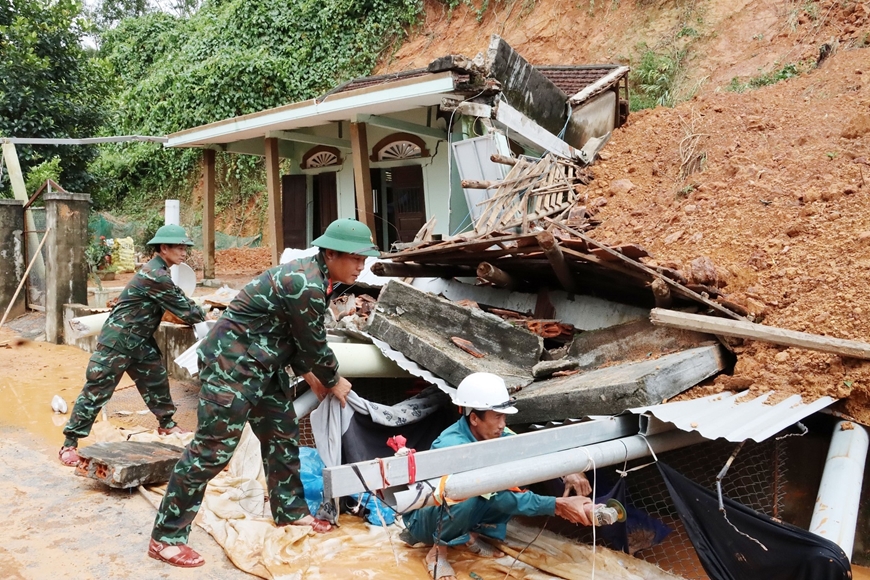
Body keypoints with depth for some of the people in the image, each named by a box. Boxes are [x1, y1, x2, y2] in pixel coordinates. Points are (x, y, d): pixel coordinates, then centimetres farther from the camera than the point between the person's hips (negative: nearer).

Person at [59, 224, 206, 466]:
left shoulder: (157, 272, 9)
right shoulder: (155, 276, -22)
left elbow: (180, 301, 16)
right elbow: (183, 309, -16)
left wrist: (200, 313, 5)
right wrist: (205, 317, 0)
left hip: (139, 341, 10)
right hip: (117, 341, -10)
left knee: (157, 380, 18)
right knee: (96, 392, -3)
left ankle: (166, 424, 35)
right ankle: (69, 444, 5)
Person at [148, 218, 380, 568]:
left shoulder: (316, 278, 6)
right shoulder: (305, 285, -25)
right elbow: (315, 344, -16)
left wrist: (308, 375, 12)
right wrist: (334, 382, 0)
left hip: (263, 364, 10)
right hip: (231, 361, -10)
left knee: (282, 434, 16)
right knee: (213, 448, -6)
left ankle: (289, 510, 33)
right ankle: (166, 538, 5)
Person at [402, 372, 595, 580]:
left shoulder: (492, 434, -13)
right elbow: (500, 497, -36)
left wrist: (569, 471, -31)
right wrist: (558, 506, -40)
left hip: (465, 514, 6)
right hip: (424, 518, -6)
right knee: (467, 496, -38)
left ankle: (473, 535, 2)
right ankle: (438, 551, -11)